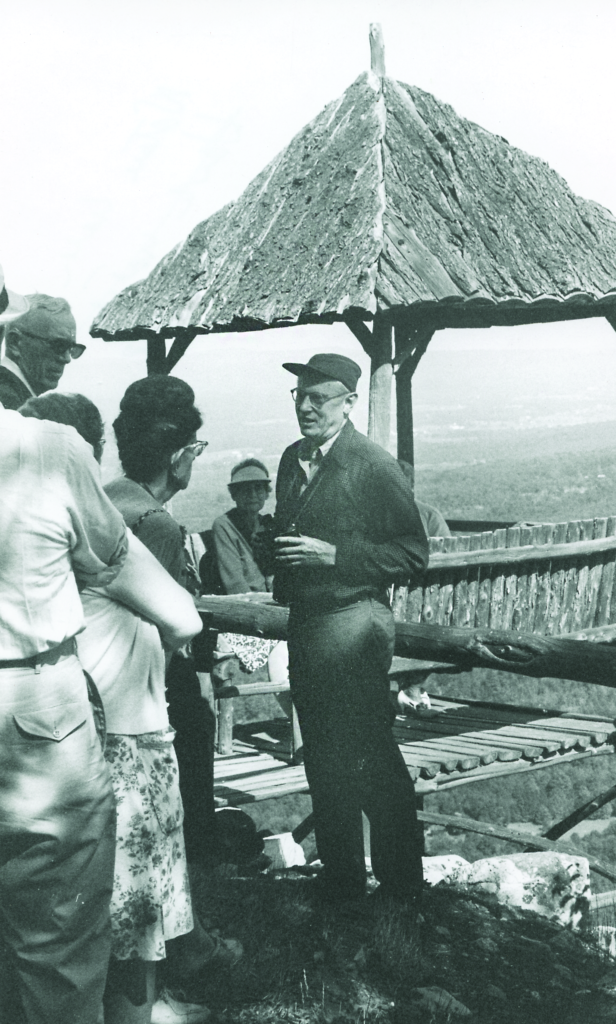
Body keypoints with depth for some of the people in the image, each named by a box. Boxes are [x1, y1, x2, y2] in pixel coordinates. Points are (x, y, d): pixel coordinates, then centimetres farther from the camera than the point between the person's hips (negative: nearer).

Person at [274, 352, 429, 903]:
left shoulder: (374, 466, -12)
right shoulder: (292, 459, 11)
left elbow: (413, 553, -13)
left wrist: (335, 554, -20)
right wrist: (282, 572, 7)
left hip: (353, 626, -8)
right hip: (304, 626, 8)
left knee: (373, 760, -1)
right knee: (324, 762, 15)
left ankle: (403, 888, 15)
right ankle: (341, 883, 28)